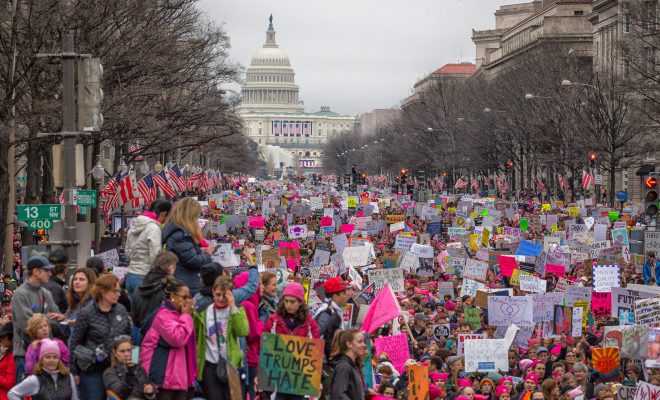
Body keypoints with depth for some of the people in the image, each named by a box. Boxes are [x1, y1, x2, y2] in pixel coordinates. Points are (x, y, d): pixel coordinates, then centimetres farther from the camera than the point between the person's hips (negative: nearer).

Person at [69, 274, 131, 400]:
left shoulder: (121, 310, 4)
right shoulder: (86, 313, -8)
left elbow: (128, 336, 15)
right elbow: (74, 342, -3)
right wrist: (74, 372, -2)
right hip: (92, 370, -4)